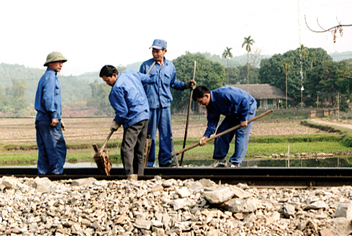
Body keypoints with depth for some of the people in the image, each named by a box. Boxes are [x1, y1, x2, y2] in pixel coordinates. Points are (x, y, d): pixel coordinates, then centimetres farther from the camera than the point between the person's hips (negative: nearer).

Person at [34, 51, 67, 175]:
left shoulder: (45, 77, 22)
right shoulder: (50, 76, -9)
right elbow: (48, 98, -21)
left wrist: (59, 118, 25)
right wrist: (54, 116, -21)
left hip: (41, 118, 10)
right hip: (49, 120, -10)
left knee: (44, 150, 10)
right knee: (58, 148, -6)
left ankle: (42, 172, 12)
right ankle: (56, 173, -7)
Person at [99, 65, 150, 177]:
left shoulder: (116, 89, -14)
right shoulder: (131, 74, 10)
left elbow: (122, 110, -13)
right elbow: (146, 78, 28)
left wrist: (116, 123, 2)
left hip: (134, 120, -9)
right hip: (145, 115, 9)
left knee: (126, 148, -14)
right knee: (139, 150, 12)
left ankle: (129, 175, -23)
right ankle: (139, 175, 13)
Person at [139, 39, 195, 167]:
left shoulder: (170, 66, 10)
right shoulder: (146, 65, 1)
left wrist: (185, 85, 10)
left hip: (165, 105, 3)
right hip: (150, 105, -3)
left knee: (166, 134, 3)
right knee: (149, 135, 1)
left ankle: (165, 160, 11)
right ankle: (148, 162, 10)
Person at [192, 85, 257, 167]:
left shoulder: (223, 94, -35)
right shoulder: (210, 106, -7)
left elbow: (244, 100, -32)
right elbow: (212, 122, -5)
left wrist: (243, 119, -28)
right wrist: (206, 136, -21)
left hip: (248, 107, -8)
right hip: (233, 114, 8)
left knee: (241, 134, -15)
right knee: (222, 131, 1)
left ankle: (236, 163, -11)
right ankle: (220, 160, 10)